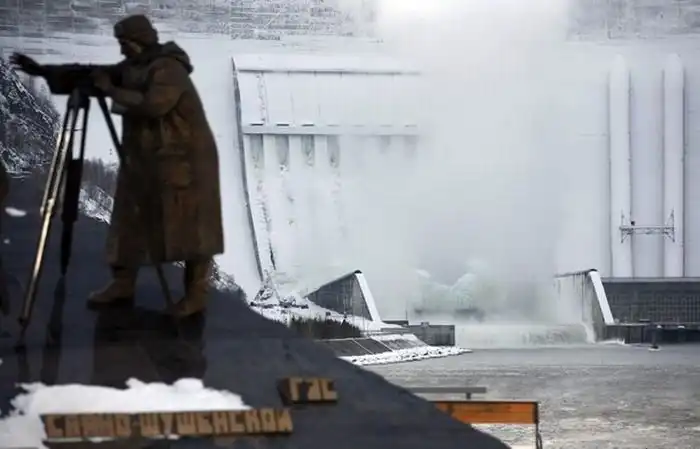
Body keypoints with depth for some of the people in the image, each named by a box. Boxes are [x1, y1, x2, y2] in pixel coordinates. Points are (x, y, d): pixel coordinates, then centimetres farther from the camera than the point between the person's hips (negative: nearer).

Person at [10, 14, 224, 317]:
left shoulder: (168, 70, -19)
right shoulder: (133, 68, 8)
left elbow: (153, 105, -34)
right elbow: (92, 74, 13)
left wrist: (111, 90, -24)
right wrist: (42, 71, 7)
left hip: (183, 161, -9)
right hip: (144, 160, 10)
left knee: (189, 226, -5)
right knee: (130, 221, 9)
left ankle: (196, 293, -1)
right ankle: (122, 284, 17)